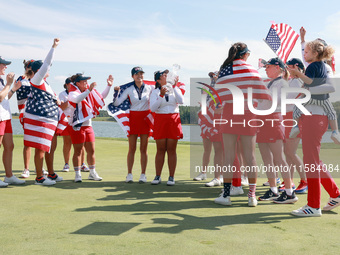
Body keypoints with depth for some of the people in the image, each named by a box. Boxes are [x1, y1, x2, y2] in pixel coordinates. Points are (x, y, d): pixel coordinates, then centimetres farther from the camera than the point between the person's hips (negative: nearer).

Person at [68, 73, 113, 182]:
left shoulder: (89, 92, 11)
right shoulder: (72, 93, -10)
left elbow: (102, 96, 23)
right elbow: (77, 99, -34)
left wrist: (109, 86, 12)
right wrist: (89, 90, -44)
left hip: (88, 125, 7)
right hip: (77, 126, -7)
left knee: (91, 150, 9)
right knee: (78, 151, -2)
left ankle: (92, 173, 20)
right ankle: (77, 174, 5)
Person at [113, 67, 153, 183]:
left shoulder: (149, 88, 4)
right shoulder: (129, 90, 0)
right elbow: (116, 103, -2)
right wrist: (116, 92, -16)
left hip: (146, 118, 1)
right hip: (133, 118, -1)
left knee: (143, 148, 3)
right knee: (132, 149, 3)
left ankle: (143, 175, 10)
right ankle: (129, 174, 10)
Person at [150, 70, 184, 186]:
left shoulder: (174, 90, 8)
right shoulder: (155, 92, 5)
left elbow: (181, 101, -9)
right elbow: (153, 108, -7)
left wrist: (175, 86, -8)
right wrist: (161, 95, -17)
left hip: (174, 120, 1)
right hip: (160, 120, 0)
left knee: (171, 150, 0)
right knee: (160, 150, 1)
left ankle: (171, 177, 5)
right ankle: (157, 176, 8)